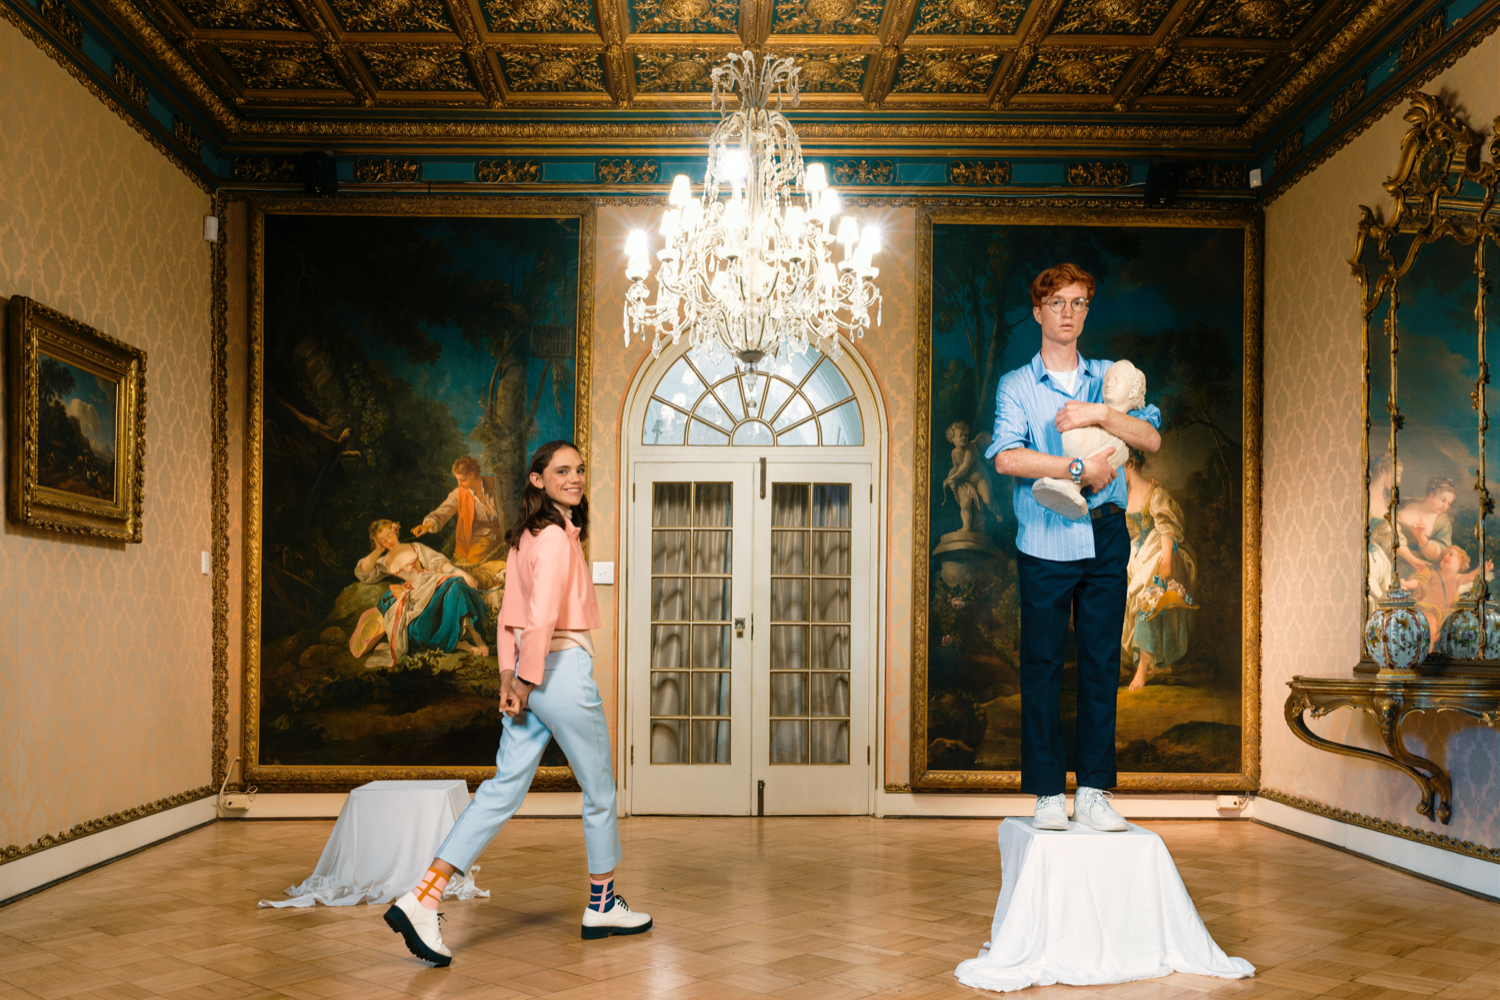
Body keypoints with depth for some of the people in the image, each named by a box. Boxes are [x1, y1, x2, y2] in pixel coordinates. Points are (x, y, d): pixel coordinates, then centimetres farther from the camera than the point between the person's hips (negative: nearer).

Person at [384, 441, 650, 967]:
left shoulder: (525, 536, 14)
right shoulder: (556, 536, -14)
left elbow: (509, 616, 15)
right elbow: (541, 617, -22)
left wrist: (509, 676, 10)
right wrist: (527, 679, -15)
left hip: (533, 675, 8)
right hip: (564, 670, -8)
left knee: (504, 790, 4)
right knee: (600, 791, 10)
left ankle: (421, 901, -5)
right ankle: (602, 906, 25)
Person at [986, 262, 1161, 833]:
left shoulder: (1109, 379, 14)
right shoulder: (1016, 385, 4)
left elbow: (1151, 438, 1)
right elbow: (1006, 458, -13)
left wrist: (1101, 414, -13)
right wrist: (1080, 469, -15)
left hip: (1105, 538, 3)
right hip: (1045, 542, -3)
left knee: (1102, 663, 3)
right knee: (1042, 667, -1)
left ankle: (1094, 791, 9)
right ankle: (1048, 794, 6)